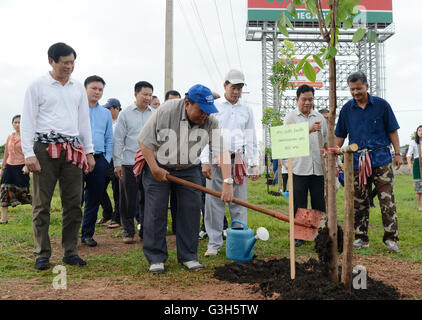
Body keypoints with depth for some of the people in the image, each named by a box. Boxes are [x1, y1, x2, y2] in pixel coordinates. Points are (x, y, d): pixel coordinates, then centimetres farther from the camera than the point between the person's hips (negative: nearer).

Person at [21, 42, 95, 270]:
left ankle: (70, 252, 13)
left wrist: (89, 151, 13)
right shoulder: (37, 86, 2)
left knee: (73, 202, 4)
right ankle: (42, 254, 8)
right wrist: (29, 153, -10)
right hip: (45, 148, -4)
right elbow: (27, 121, -1)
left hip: (72, 149, 4)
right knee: (41, 203, -1)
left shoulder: (78, 88, 14)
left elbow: (85, 121, 18)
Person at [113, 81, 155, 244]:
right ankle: (128, 231, 15)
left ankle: (146, 230, 19)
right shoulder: (125, 114, 3)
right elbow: (118, 140, 1)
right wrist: (117, 163, -4)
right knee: (128, 200, 3)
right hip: (129, 163, -2)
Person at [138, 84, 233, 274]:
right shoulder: (166, 111, -23)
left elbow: (222, 151, -22)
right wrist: (155, 169, -17)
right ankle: (156, 258, 6)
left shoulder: (210, 121, -16)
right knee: (156, 211, -5)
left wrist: (227, 182, -34)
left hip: (188, 170, 3)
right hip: (158, 167, -2)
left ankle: (188, 256, 10)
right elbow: (144, 140, -15)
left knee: (191, 210, -3)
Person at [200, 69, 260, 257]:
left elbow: (251, 139, 15)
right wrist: (205, 161, -8)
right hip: (216, 159, -2)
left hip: (239, 160, 2)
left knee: (239, 203, 2)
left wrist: (255, 164, 8)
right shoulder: (214, 107, 6)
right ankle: (214, 243, 7)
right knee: (214, 202, -1)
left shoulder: (246, 110, 14)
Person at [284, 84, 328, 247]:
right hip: (299, 168, -3)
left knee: (319, 204, 7)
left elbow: (326, 141, 19)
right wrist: (310, 129, -22)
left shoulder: (320, 117, 15)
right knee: (299, 205, 1)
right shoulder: (290, 117, 3)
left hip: (318, 168, 3)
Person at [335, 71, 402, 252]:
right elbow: (340, 136, 11)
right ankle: (361, 238, 16)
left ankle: (391, 238, 1)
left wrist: (397, 153, 1)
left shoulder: (381, 105, 3)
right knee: (359, 202, 6)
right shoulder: (347, 109, 8)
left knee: (387, 199, -5)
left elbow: (392, 131, 7)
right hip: (357, 161, 2)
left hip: (381, 158, -2)